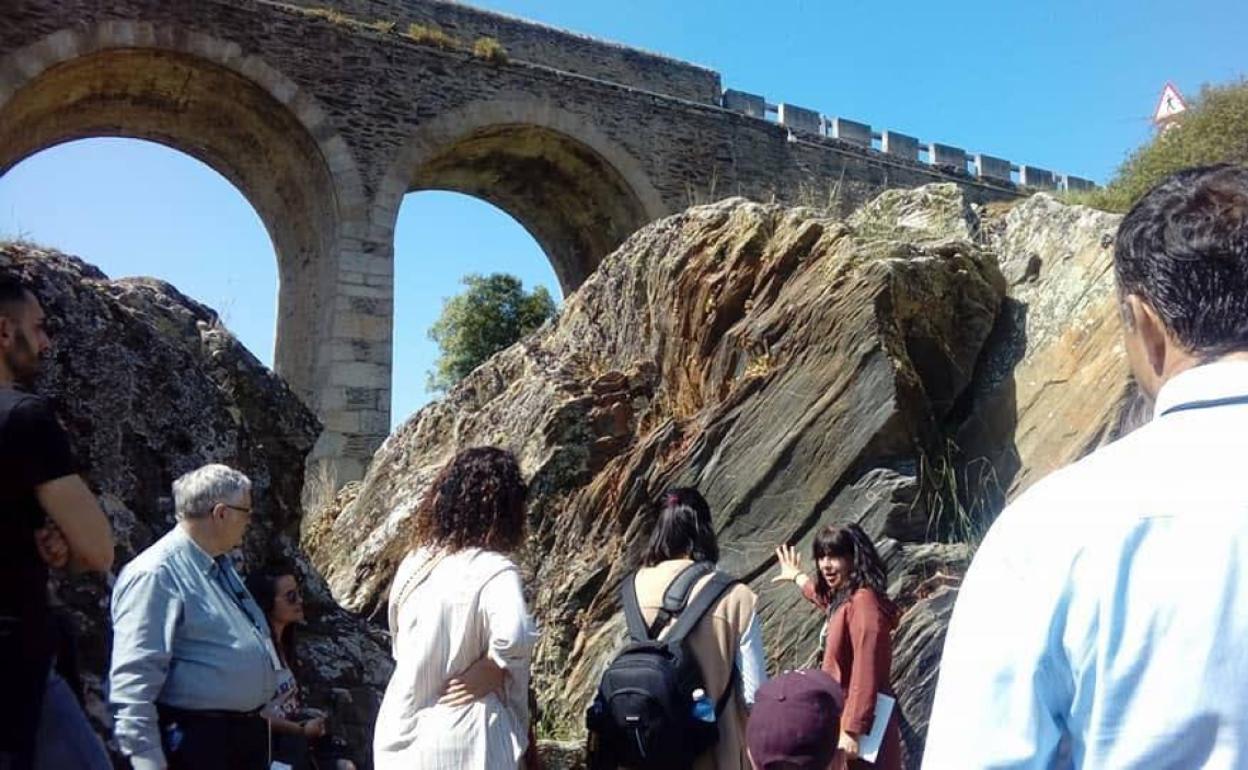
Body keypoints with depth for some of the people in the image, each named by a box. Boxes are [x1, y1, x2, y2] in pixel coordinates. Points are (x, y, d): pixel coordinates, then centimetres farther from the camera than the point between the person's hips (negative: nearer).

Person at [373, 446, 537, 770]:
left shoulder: (414, 562, 2)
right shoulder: (493, 571, -18)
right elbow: (514, 636, -36)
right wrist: (489, 671, -18)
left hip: (402, 728, 6)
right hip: (463, 741, -6)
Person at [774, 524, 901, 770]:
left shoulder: (862, 601, -20)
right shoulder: (843, 598, 10)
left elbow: (865, 674, -24)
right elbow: (826, 598, 37)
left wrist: (852, 731, -26)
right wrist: (797, 577, 51)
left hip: (860, 723, -10)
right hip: (841, 715, 10)